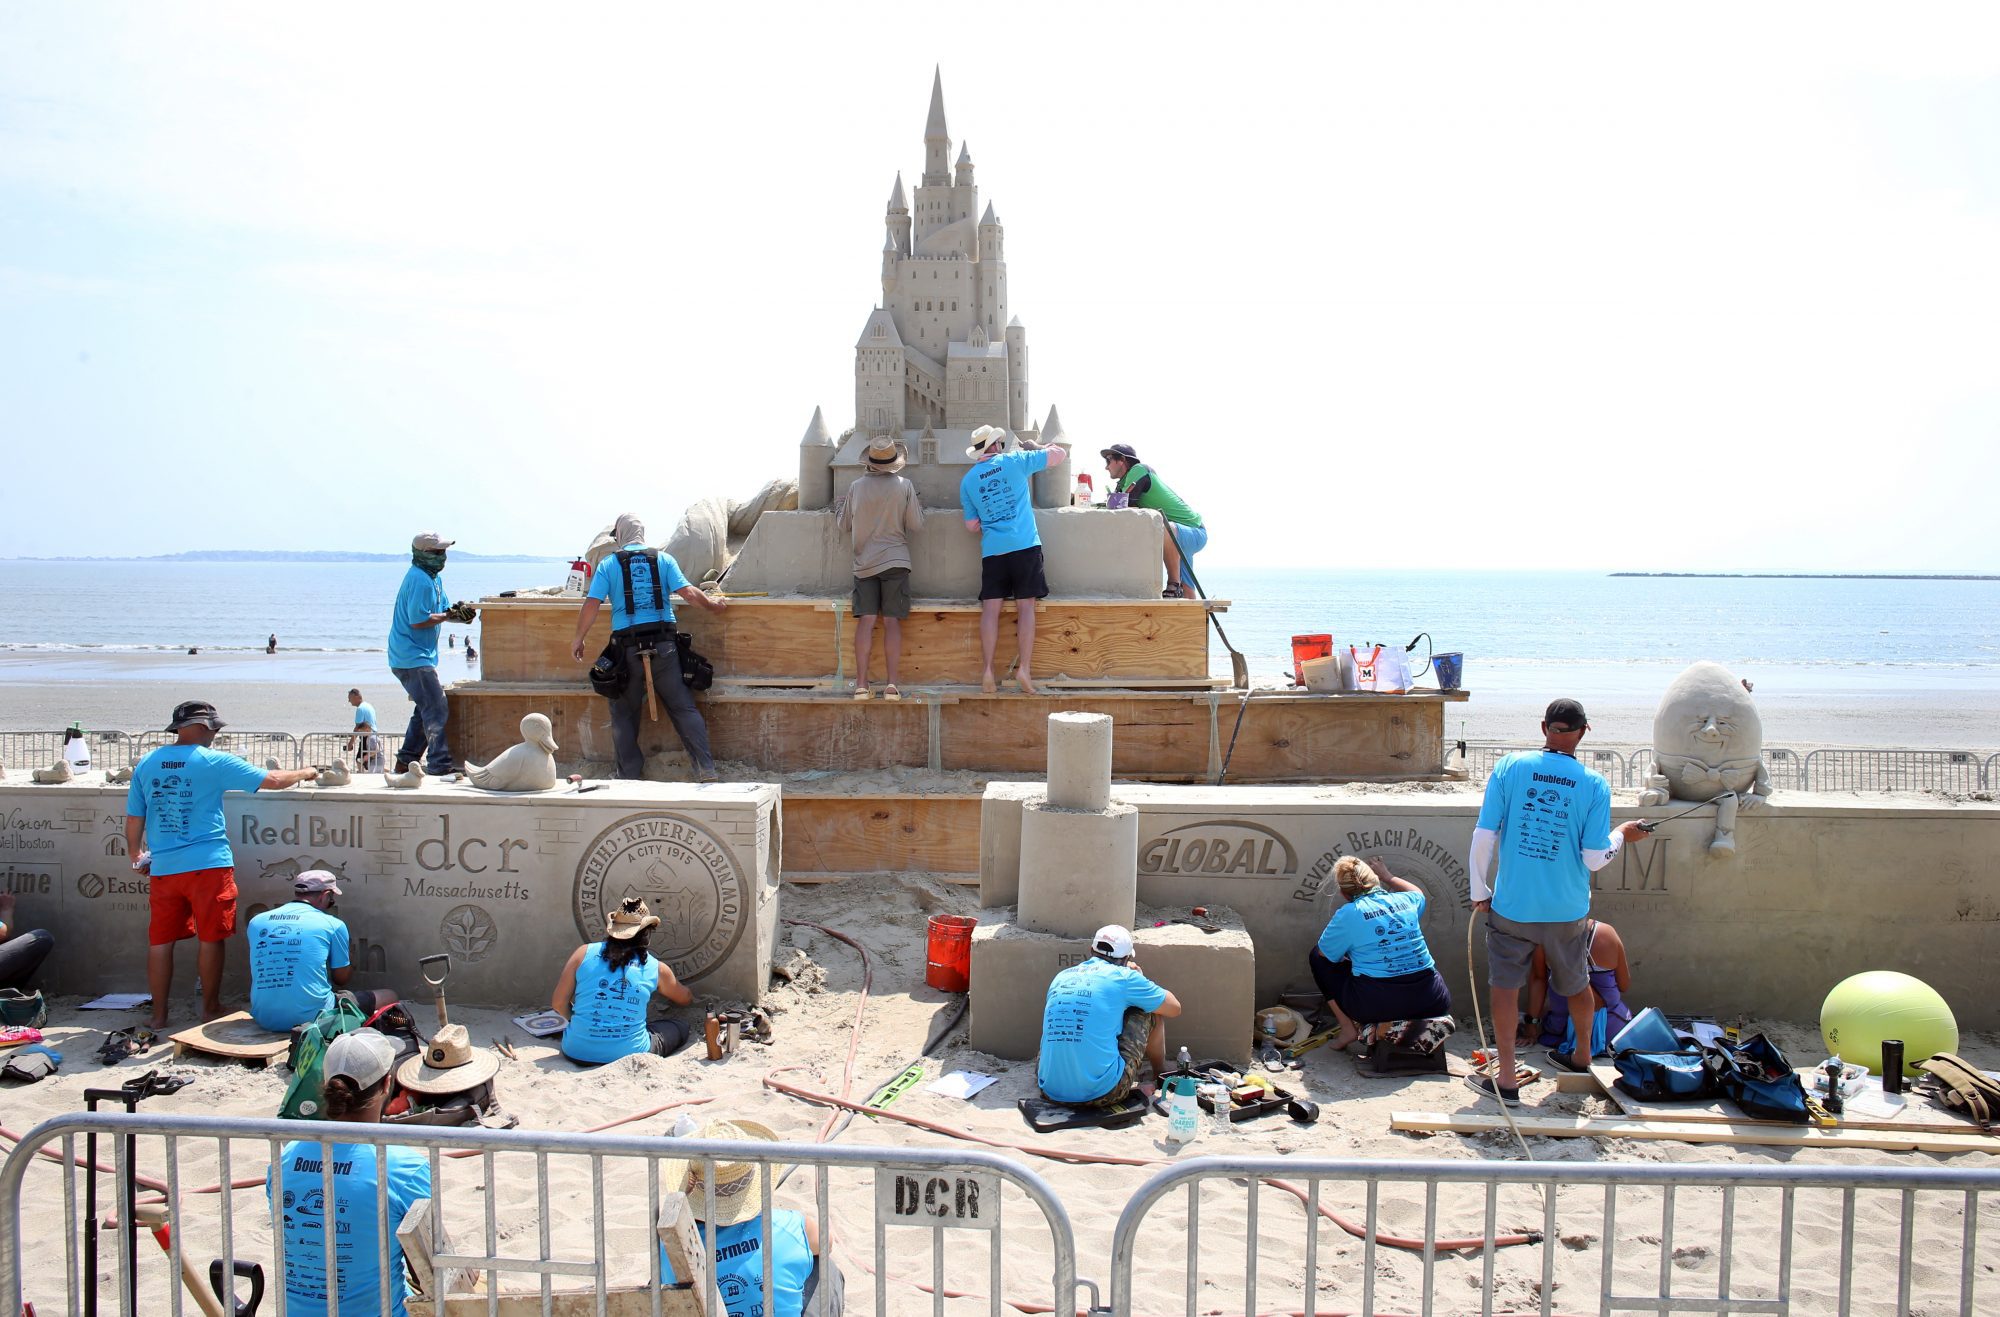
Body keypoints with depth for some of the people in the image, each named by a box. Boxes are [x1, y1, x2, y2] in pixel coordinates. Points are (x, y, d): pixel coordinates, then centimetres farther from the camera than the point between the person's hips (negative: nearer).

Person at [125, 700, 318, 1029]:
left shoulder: (146, 764, 6)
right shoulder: (214, 762, -8)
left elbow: (133, 820, 11)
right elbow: (272, 780, -7)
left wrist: (137, 857, 26)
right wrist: (305, 773, 11)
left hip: (162, 867, 4)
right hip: (208, 865, -4)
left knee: (160, 941, 11)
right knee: (211, 939, 8)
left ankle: (159, 1015, 16)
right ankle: (210, 1009, 17)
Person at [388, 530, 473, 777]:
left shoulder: (434, 577, 14)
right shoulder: (420, 580, -19)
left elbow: (443, 610, 16)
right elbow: (418, 620, -24)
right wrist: (448, 615, -16)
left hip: (418, 656, 11)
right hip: (412, 657, -11)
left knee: (427, 708, 18)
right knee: (437, 710, -13)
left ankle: (406, 761, 25)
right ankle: (439, 765, -15)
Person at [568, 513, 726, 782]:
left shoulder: (609, 564, 3)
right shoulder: (663, 559, 5)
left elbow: (592, 604, -3)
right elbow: (688, 592, -3)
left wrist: (579, 639, 7)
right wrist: (713, 604, 14)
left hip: (627, 648, -1)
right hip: (663, 645, 1)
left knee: (624, 715, 13)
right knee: (683, 707, 5)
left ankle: (630, 775, 13)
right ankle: (706, 769, -1)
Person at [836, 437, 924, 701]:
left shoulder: (856, 487, 1)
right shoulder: (904, 486, -4)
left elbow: (845, 525, 12)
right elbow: (916, 526, 0)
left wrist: (840, 508, 32)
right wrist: (919, 506, 19)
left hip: (864, 563, 1)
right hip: (895, 561, -1)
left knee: (866, 621, 0)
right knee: (892, 622, -1)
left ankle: (861, 684, -4)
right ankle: (892, 684, -5)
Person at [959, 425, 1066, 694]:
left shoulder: (968, 480, 10)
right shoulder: (1014, 461, 3)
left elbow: (971, 525, 14)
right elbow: (1059, 455, 10)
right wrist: (1039, 449, 29)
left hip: (992, 550, 2)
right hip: (1025, 545, -2)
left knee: (990, 609, 1)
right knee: (1025, 606, 0)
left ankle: (988, 671, -4)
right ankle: (1024, 669, -5)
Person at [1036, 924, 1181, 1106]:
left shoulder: (1061, 977, 13)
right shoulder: (1124, 977, -1)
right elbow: (1174, 1008, 14)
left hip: (1051, 1092, 5)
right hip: (1103, 1093, -4)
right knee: (1151, 1011, 15)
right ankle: (1160, 1074, 40)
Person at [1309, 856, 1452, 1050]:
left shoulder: (1347, 914, -5)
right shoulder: (1406, 901, 9)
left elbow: (1325, 952, 8)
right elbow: (1418, 893, 35)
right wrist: (1388, 876, 48)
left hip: (1376, 1004, -4)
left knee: (1317, 957, 17)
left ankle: (1348, 1028, 15)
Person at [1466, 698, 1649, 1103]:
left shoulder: (1510, 766, -9)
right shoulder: (1594, 784, -9)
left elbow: (1484, 835, -10)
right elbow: (1595, 858, -9)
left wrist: (1479, 890, 2)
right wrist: (1623, 835, 11)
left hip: (1511, 905, -1)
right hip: (1567, 910, 2)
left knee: (1505, 985, 10)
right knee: (1576, 983, 24)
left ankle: (1506, 1079, 12)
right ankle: (1582, 1055, 46)